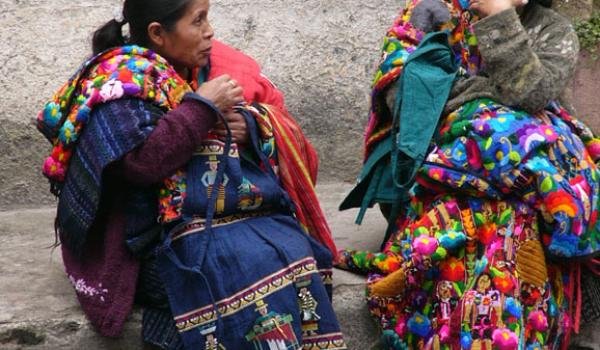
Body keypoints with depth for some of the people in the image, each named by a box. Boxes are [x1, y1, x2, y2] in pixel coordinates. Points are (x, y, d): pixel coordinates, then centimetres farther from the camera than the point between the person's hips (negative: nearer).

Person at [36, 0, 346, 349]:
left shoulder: (213, 65, 15)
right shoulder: (120, 82, -2)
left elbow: (279, 124, 19)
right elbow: (140, 161, -17)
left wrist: (250, 125, -3)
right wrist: (202, 107, -11)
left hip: (252, 212, 5)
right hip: (173, 234, -5)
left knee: (294, 251, -24)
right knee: (253, 266, -30)